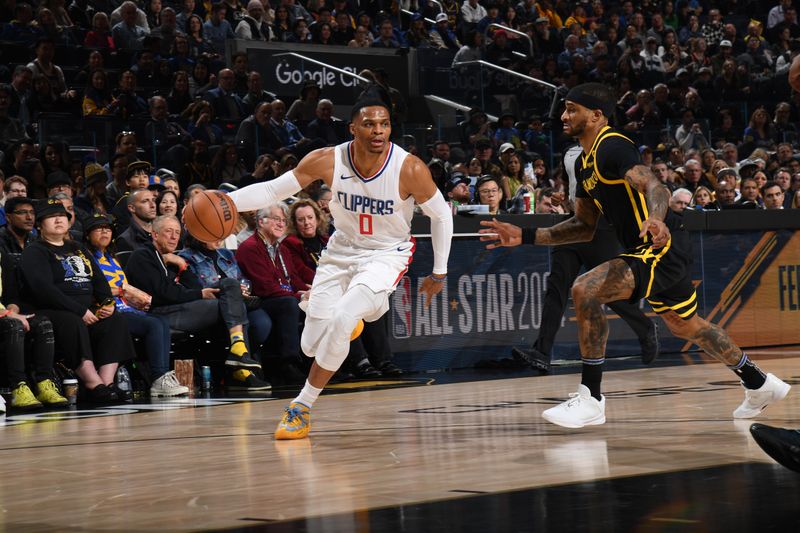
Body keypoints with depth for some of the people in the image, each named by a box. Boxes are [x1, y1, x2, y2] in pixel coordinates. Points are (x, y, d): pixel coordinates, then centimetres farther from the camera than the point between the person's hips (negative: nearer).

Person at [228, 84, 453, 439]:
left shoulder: (410, 169, -23)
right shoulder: (328, 161, -19)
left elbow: (441, 214, -7)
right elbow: (273, 189, -11)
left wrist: (439, 273, 0)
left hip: (386, 254, -3)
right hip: (341, 250, 3)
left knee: (340, 321, -27)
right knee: (311, 344, 5)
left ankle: (302, 406, -10)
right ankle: (356, 310, 41)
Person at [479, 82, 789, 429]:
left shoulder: (613, 146, -15)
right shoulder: (585, 163, 14)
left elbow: (654, 187, -30)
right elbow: (585, 226, 19)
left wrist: (655, 219, -52)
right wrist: (526, 237, 12)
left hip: (664, 247, -11)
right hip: (653, 251, 11)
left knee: (585, 290, -25)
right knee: (685, 326, 26)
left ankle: (591, 399, -19)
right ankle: (759, 384, 45)